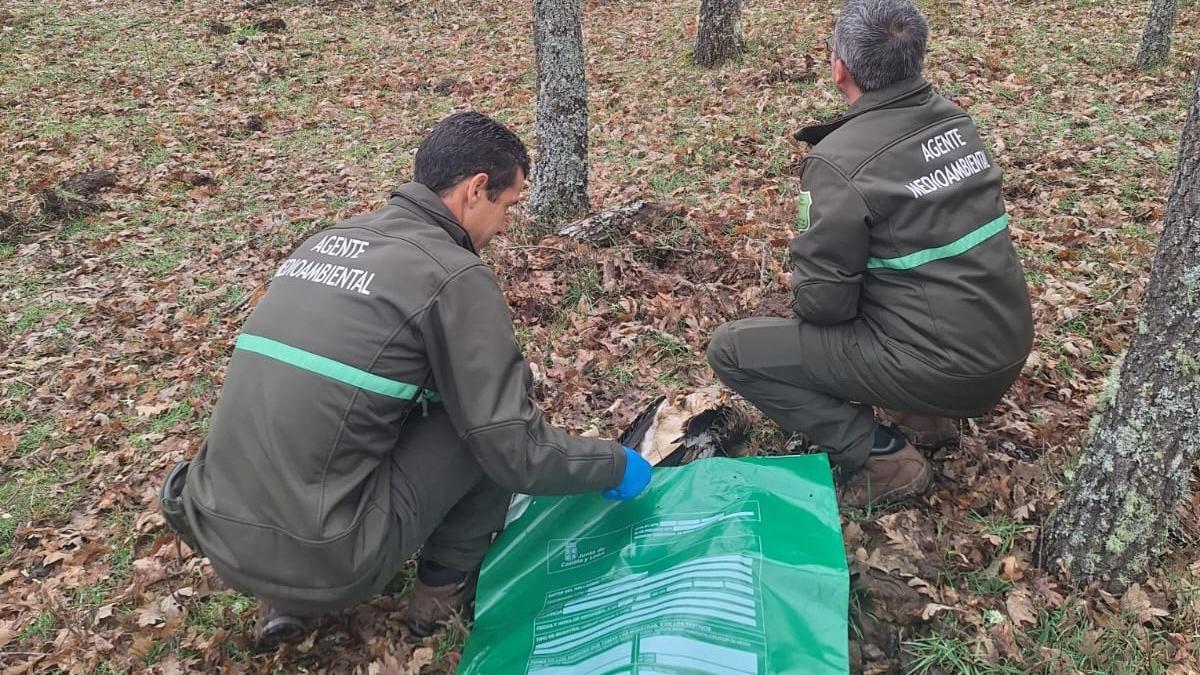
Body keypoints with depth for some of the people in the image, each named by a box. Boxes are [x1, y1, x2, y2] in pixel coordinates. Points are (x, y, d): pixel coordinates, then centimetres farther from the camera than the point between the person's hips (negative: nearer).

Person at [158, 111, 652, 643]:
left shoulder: (328, 240, 12)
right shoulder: (454, 276, -10)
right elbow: (516, 454, -10)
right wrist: (615, 465, 8)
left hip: (219, 535, 8)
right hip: (323, 562, -7)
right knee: (492, 429, 2)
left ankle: (282, 599, 22)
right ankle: (445, 584, 20)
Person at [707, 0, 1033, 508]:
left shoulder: (839, 161, -20)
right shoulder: (955, 120, 4)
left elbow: (822, 303, -17)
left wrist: (802, 290, 6)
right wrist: (819, 246, 19)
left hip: (941, 368, -8)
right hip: (1008, 349, 8)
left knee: (730, 350, -2)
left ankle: (880, 458, -3)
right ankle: (925, 417, 22)